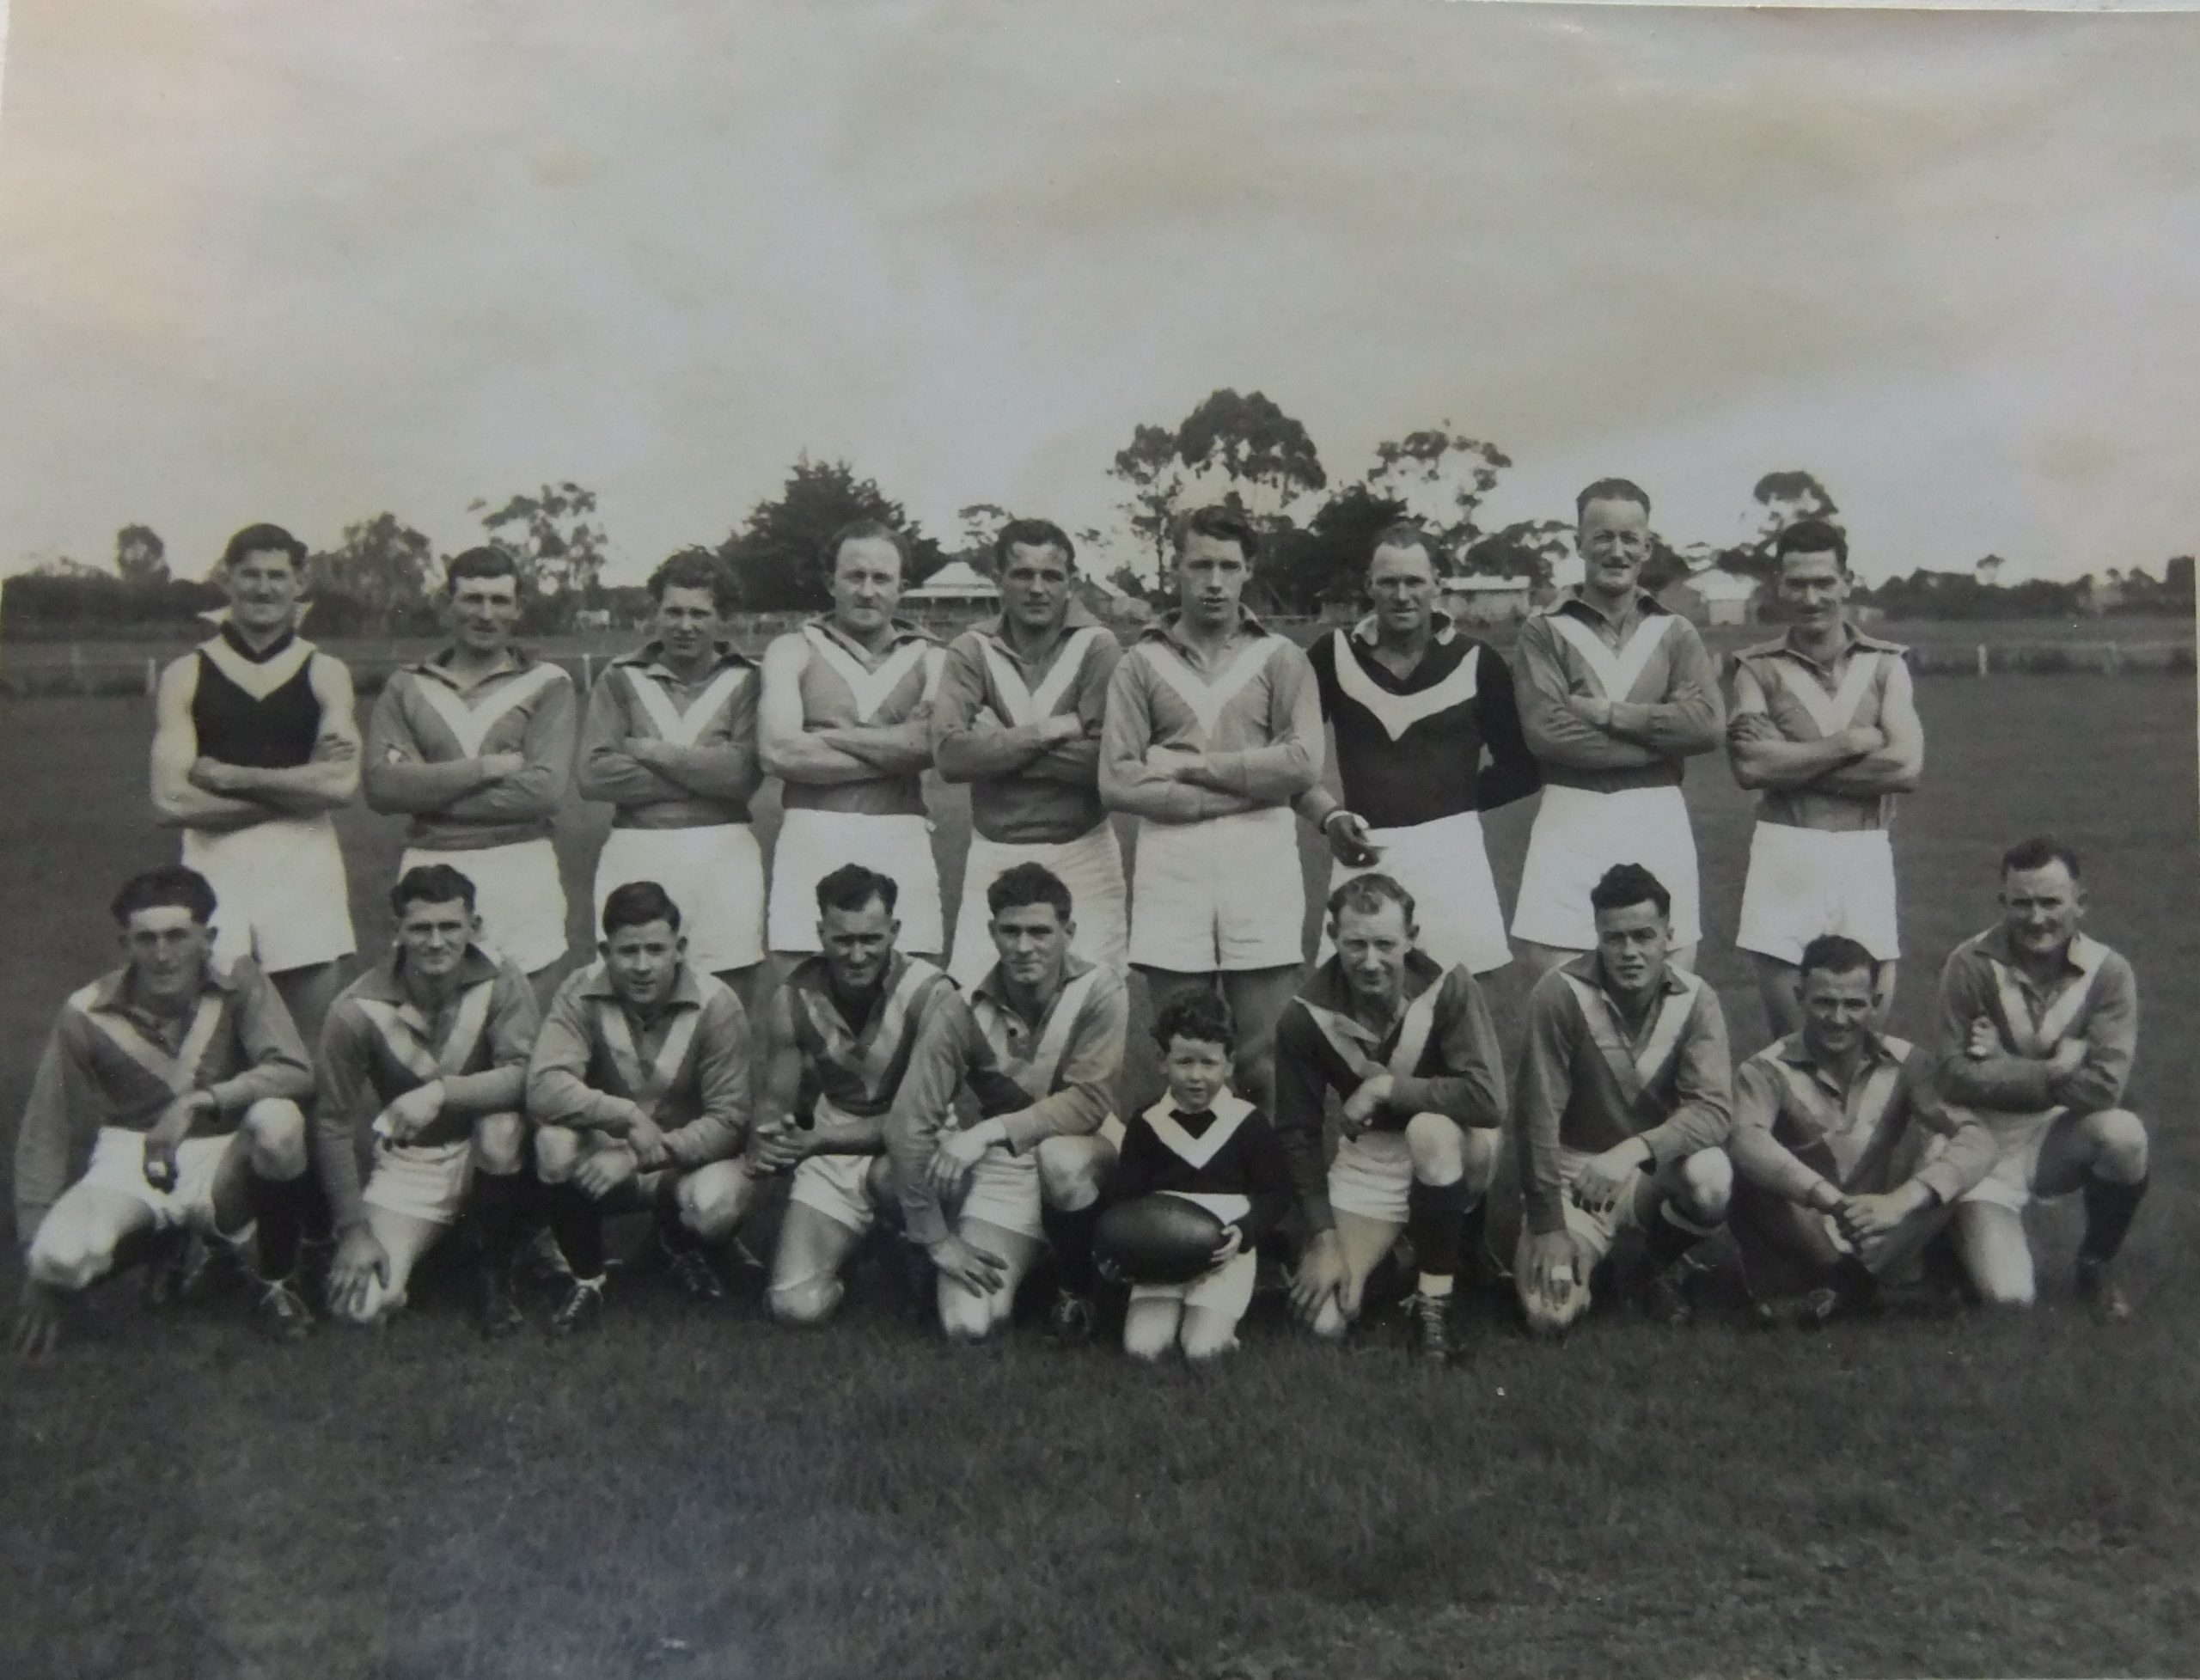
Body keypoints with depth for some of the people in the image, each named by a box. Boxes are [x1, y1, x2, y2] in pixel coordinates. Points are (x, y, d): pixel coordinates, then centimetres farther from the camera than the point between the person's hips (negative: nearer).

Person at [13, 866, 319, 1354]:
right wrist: (37, 1270, -5)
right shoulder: (86, 1016, -12)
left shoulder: (238, 983, -13)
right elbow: (47, 1138, -5)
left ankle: (277, 1283, -9)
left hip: (222, 1161, 0)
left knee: (278, 1121, -35)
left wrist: (199, 1101, -36)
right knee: (62, 1256, -32)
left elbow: (296, 1073, -23)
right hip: (128, 1163, 0)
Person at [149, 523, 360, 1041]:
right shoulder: (185, 675, 6)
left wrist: (225, 776, -8)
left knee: (307, 1042, 4)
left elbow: (342, 784, -8)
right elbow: (170, 802, -5)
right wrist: (297, 787, -7)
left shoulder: (325, 674, 7)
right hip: (214, 866, 0)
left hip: (305, 866, 0)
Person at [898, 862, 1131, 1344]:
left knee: (1060, 1157, -38)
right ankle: (1025, 1251, 19)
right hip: (1001, 1167, 1)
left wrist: (992, 1130, -32)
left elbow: (1091, 1101, -22)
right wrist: (936, 1240, -13)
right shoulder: (964, 1008, -17)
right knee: (968, 1324, -16)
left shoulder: (1101, 992, -19)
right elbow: (909, 1124, -15)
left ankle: (1076, 1288, -7)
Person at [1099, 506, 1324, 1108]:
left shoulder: (1279, 658, 10)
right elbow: (1118, 782, -1)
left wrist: (1189, 767, -5)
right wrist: (1243, 790, -7)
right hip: (1171, 863, 1)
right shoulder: (1142, 663, 10)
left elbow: (1301, 763, -5)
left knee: (1264, 1061, 0)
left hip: (1260, 861, 0)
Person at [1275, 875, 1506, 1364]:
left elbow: (1488, 1098, -31)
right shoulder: (1306, 1015, -15)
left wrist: (1386, 1086, -30)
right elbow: (1297, 1134, -7)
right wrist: (1324, 1238, -12)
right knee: (1324, 1320, -13)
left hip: (1454, 1152, -2)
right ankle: (1396, 1250, 20)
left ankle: (1434, 1300, -19)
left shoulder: (1448, 986, -22)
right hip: (1369, 1159, 2)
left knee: (1429, 1129, -39)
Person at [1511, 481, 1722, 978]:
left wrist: (1609, 713, -10)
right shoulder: (1545, 630, 4)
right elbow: (1546, 731, -9)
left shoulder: (1675, 633, 12)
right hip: (1572, 824, -2)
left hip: (1658, 824, 3)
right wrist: (1660, 735, -8)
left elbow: (1705, 724, -2)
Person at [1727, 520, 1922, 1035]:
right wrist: (1851, 742, -8)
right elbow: (1749, 766, -10)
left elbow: (1906, 766, -6)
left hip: (1865, 857, 1)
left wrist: (1790, 763, -7)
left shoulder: (1885, 664, 8)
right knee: (1791, 1046, 2)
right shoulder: (1759, 668, 5)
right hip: (1784, 853, -1)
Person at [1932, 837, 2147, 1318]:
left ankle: (2096, 1264, -3)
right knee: (2007, 1294, -19)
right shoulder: (1971, 964, -16)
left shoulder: (2109, 972, -12)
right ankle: (1976, 1231, 21)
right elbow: (1957, 1079, -20)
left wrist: (2004, 1064, -20)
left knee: (2123, 1132, -32)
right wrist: (2055, 1069, -21)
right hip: (1985, 1146, -2)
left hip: (2059, 1139, 2)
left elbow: (2102, 1087, -21)